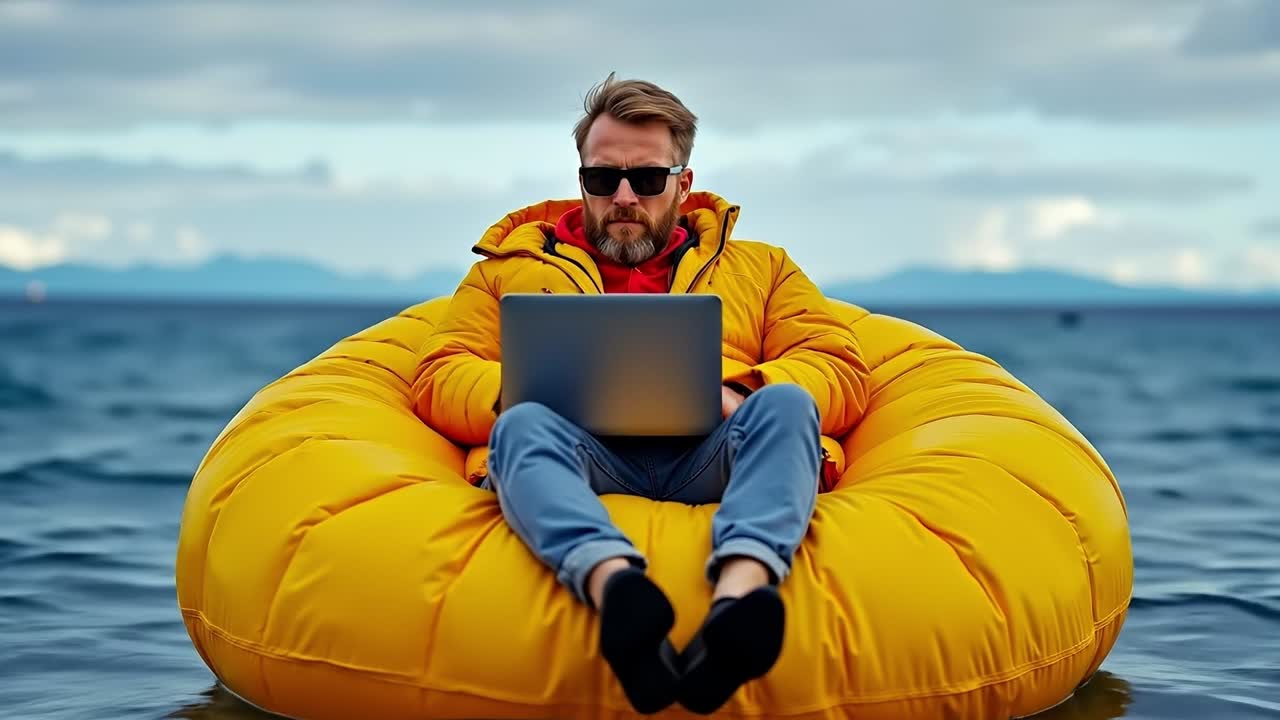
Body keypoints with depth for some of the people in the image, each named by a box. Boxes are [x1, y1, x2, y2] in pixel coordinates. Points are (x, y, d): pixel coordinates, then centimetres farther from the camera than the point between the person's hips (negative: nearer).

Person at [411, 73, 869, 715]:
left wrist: (739, 393, -6)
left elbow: (841, 372, 16)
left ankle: (740, 593, -59)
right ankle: (615, 587, -63)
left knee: (785, 405, -31)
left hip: (710, 454, 1)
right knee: (524, 425, -33)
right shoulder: (514, 263, 29)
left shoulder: (758, 267, 29)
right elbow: (439, 379, 17)